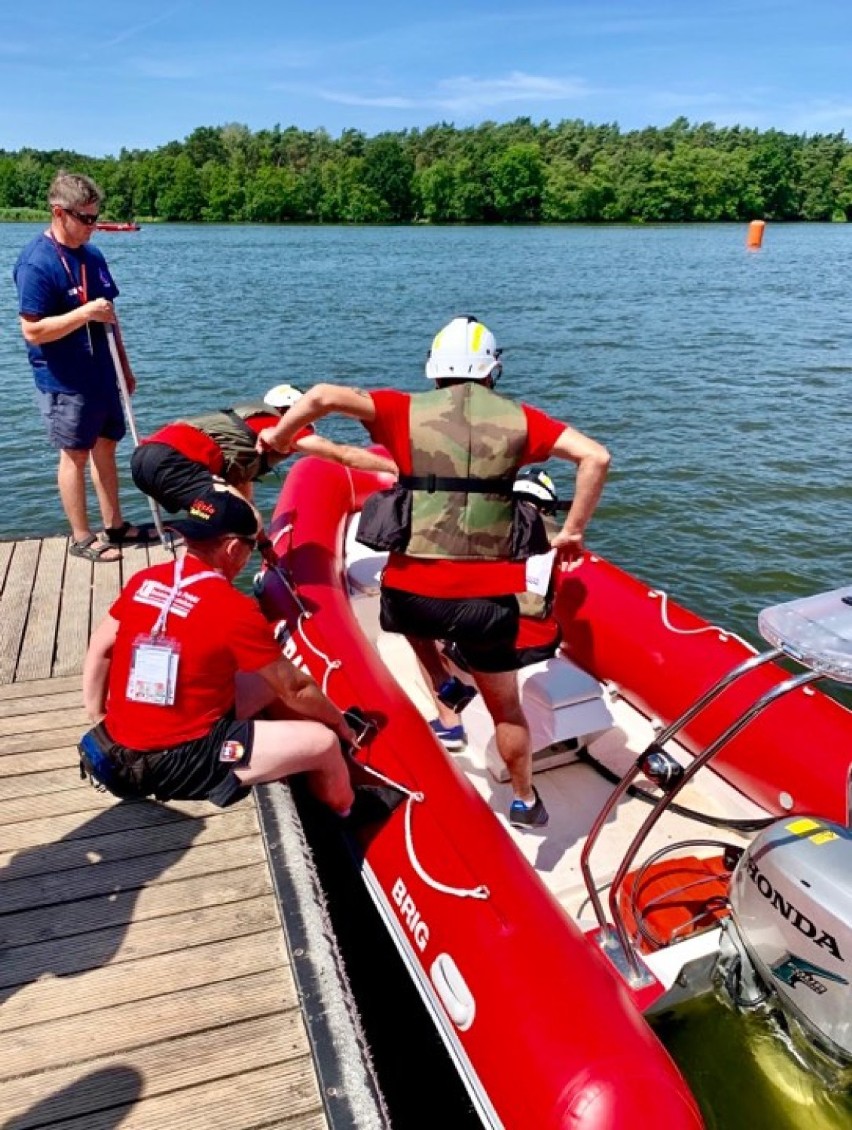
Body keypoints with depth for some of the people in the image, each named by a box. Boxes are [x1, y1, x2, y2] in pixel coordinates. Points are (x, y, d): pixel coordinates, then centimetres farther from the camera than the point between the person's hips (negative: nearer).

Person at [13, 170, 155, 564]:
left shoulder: (92, 255, 8)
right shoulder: (36, 262, -16)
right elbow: (33, 330, -19)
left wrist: (124, 365, 16)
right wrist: (85, 313, -26)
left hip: (101, 374, 7)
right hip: (65, 381, -7)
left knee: (105, 447, 14)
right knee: (75, 455, 3)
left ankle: (114, 526, 27)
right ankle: (82, 538, 16)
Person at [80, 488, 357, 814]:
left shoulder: (144, 581, 0)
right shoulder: (234, 608, -19)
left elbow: (99, 650, 9)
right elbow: (295, 689, -8)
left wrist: (100, 725, 17)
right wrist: (340, 723, 9)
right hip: (178, 762, -8)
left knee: (267, 683, 18)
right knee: (324, 742, -4)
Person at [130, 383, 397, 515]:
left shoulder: (247, 423, 30)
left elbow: (241, 479, 34)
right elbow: (342, 454, 4)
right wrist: (399, 467, 6)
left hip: (147, 452, 10)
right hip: (172, 458, -10)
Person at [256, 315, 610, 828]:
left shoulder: (407, 410, 4)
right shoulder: (518, 418, 7)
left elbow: (324, 395, -4)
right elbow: (596, 457, 0)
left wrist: (278, 434, 14)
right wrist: (573, 533, 8)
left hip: (413, 595, -1)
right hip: (490, 598, 1)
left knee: (417, 617, 37)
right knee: (506, 707, 23)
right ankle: (526, 802, 41)